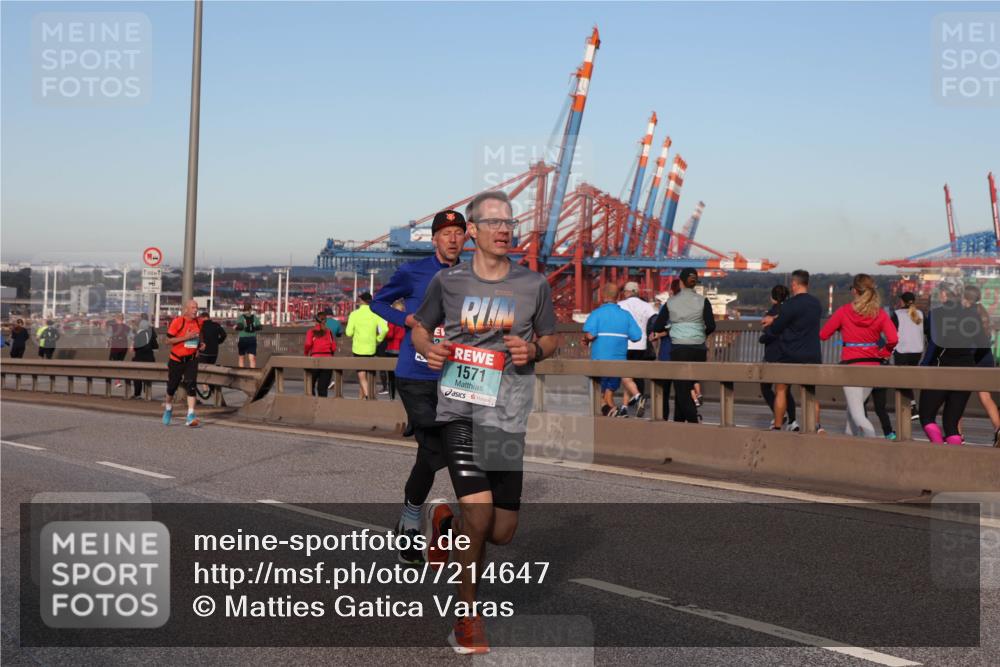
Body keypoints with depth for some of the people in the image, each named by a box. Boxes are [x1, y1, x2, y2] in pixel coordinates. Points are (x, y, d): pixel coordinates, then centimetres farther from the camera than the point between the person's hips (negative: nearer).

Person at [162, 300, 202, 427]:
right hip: (176, 359, -3)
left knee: (191, 385, -13)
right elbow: (168, 340, -14)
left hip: (191, 359, 3)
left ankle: (190, 416, -15)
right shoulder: (177, 321, -13)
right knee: (172, 386, 11)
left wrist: (199, 345, 1)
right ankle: (168, 408, 40)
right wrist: (185, 337, -24)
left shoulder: (198, 322, 3)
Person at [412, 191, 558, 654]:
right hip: (460, 409, -2)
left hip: (510, 415, 2)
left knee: (501, 532, 4)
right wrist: (428, 348, -7)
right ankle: (467, 618, 4)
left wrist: (533, 350, -7)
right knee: (479, 512, -17)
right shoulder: (448, 281, 2)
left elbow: (550, 339, 16)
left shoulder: (534, 285, 4)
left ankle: (445, 521, 40)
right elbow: (420, 328, 16)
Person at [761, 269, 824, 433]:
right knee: (811, 392, 15)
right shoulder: (816, 304, 7)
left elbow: (775, 329, -8)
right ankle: (817, 426, 6)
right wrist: (775, 318, 21)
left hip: (790, 356, -5)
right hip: (813, 355, 6)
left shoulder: (791, 304, -16)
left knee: (781, 390, 7)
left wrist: (773, 322, 13)